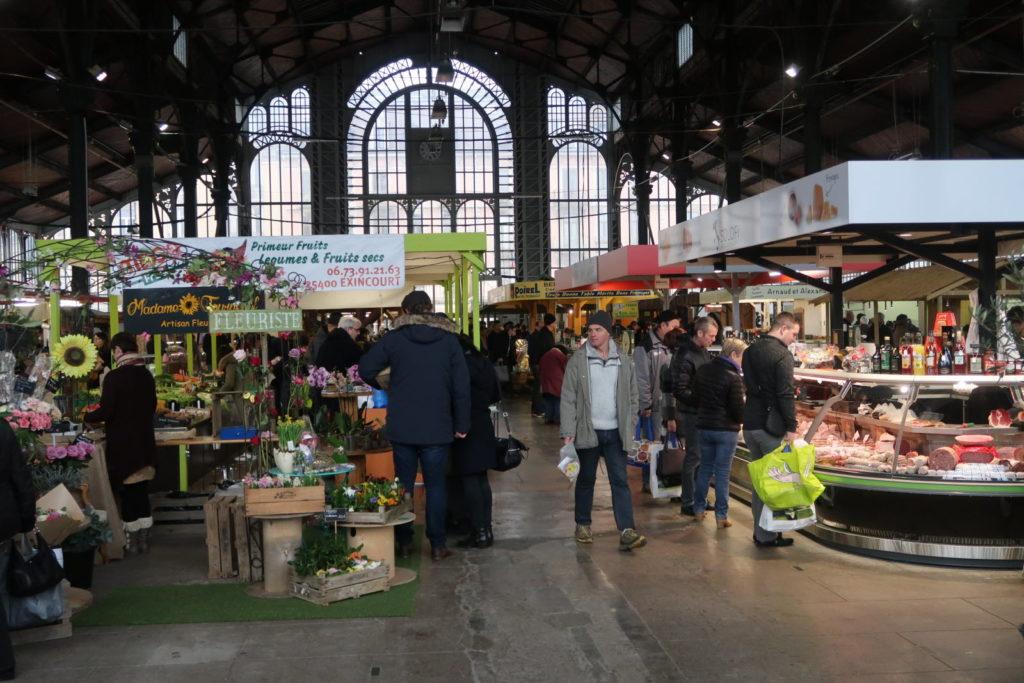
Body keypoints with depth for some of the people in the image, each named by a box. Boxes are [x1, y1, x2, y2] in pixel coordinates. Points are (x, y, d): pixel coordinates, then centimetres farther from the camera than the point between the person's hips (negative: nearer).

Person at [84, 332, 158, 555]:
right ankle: (144, 542, 18)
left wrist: (86, 417, 3)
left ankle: (132, 544, 8)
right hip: (145, 445, 6)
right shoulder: (146, 375, 6)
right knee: (142, 493, 12)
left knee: (128, 495, 2)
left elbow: (105, 412, -16)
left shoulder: (115, 376, -16)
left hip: (123, 446, -6)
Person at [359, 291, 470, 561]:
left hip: (402, 427, 0)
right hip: (437, 428, 0)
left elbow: (365, 369, -4)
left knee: (404, 484, 11)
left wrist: (380, 387, 17)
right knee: (435, 485, 7)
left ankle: (403, 542, 16)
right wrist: (461, 424, 4)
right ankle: (438, 544, 8)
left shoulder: (394, 338, -2)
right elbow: (461, 385, -2)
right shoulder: (449, 340, 0)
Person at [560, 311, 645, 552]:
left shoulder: (623, 362, 4)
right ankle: (583, 524, 27)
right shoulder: (578, 361, -4)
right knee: (586, 479, 12)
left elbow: (632, 398, 10)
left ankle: (627, 531, -6)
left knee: (620, 480, -2)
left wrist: (630, 428, 3)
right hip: (588, 431, -2)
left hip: (615, 432, 2)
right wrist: (568, 432, -12)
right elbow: (568, 398, -6)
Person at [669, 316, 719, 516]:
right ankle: (688, 503, 7)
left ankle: (692, 495, 26)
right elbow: (680, 391, -21)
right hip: (691, 414, -8)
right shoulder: (685, 357, -19)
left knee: (700, 455, 14)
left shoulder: (703, 352, 10)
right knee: (694, 456, -2)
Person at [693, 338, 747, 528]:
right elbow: (738, 410, -16)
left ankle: (699, 509, 23)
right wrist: (740, 419, 4)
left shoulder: (703, 370, 3)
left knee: (705, 468, 17)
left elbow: (696, 397, 12)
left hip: (703, 426, 6)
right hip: (726, 429, -6)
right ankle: (721, 516, 5)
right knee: (723, 472, 1)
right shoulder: (733, 378, -18)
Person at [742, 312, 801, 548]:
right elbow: (786, 395, -19)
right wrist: (792, 427, -17)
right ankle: (768, 535, 3)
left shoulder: (750, 351, 12)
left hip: (750, 424, 8)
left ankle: (760, 531, 22)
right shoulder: (782, 354, -14)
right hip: (771, 426, -8)